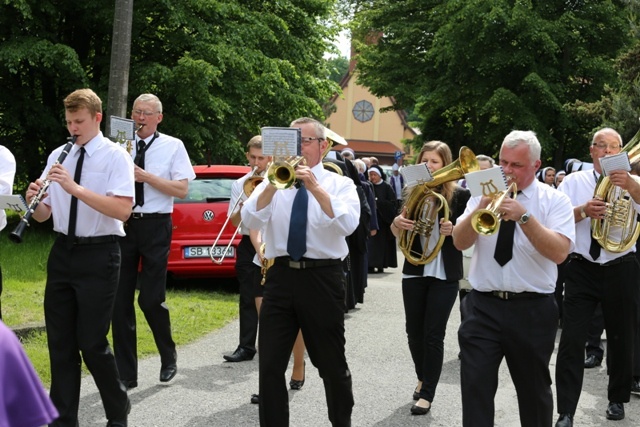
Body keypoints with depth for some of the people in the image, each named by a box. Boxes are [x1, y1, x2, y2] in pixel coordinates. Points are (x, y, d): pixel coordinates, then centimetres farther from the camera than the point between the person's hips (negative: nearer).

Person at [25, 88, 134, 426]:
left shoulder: (115, 156, -7)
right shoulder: (57, 156, 9)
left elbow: (123, 210, -22)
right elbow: (43, 215, 11)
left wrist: (75, 188, -28)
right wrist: (33, 199, -12)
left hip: (98, 254, -5)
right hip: (62, 251, 6)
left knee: (91, 343, -3)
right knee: (59, 341, 8)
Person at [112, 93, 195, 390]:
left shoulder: (173, 146, 2)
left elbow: (182, 190, -5)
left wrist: (147, 177, -14)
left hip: (155, 226, -3)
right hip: (122, 224, 3)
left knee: (150, 299, -4)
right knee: (120, 301, 2)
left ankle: (168, 356, 23)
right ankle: (126, 373, 10)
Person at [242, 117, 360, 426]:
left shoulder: (340, 184, 3)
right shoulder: (274, 181, 10)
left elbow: (348, 225, -16)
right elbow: (250, 221, -6)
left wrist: (315, 188, -23)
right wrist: (273, 185, -20)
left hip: (322, 279, -2)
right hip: (280, 276, 2)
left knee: (331, 363, 9)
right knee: (270, 364, 1)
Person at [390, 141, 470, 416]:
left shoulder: (459, 195, -7)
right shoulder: (413, 192, 4)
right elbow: (396, 233, 7)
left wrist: (453, 230, -26)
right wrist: (397, 222, -16)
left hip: (445, 275, -4)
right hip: (414, 272, 4)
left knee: (433, 335, -3)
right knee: (414, 332, 12)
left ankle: (427, 395, 5)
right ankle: (423, 378, 35)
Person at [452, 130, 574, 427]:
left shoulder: (554, 200, -3)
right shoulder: (485, 192, 6)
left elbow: (559, 252, -17)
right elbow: (459, 242, -2)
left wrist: (524, 216, -26)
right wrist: (481, 208, -19)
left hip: (532, 311, -1)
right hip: (483, 307, 2)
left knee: (534, 390, 14)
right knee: (475, 385, -5)